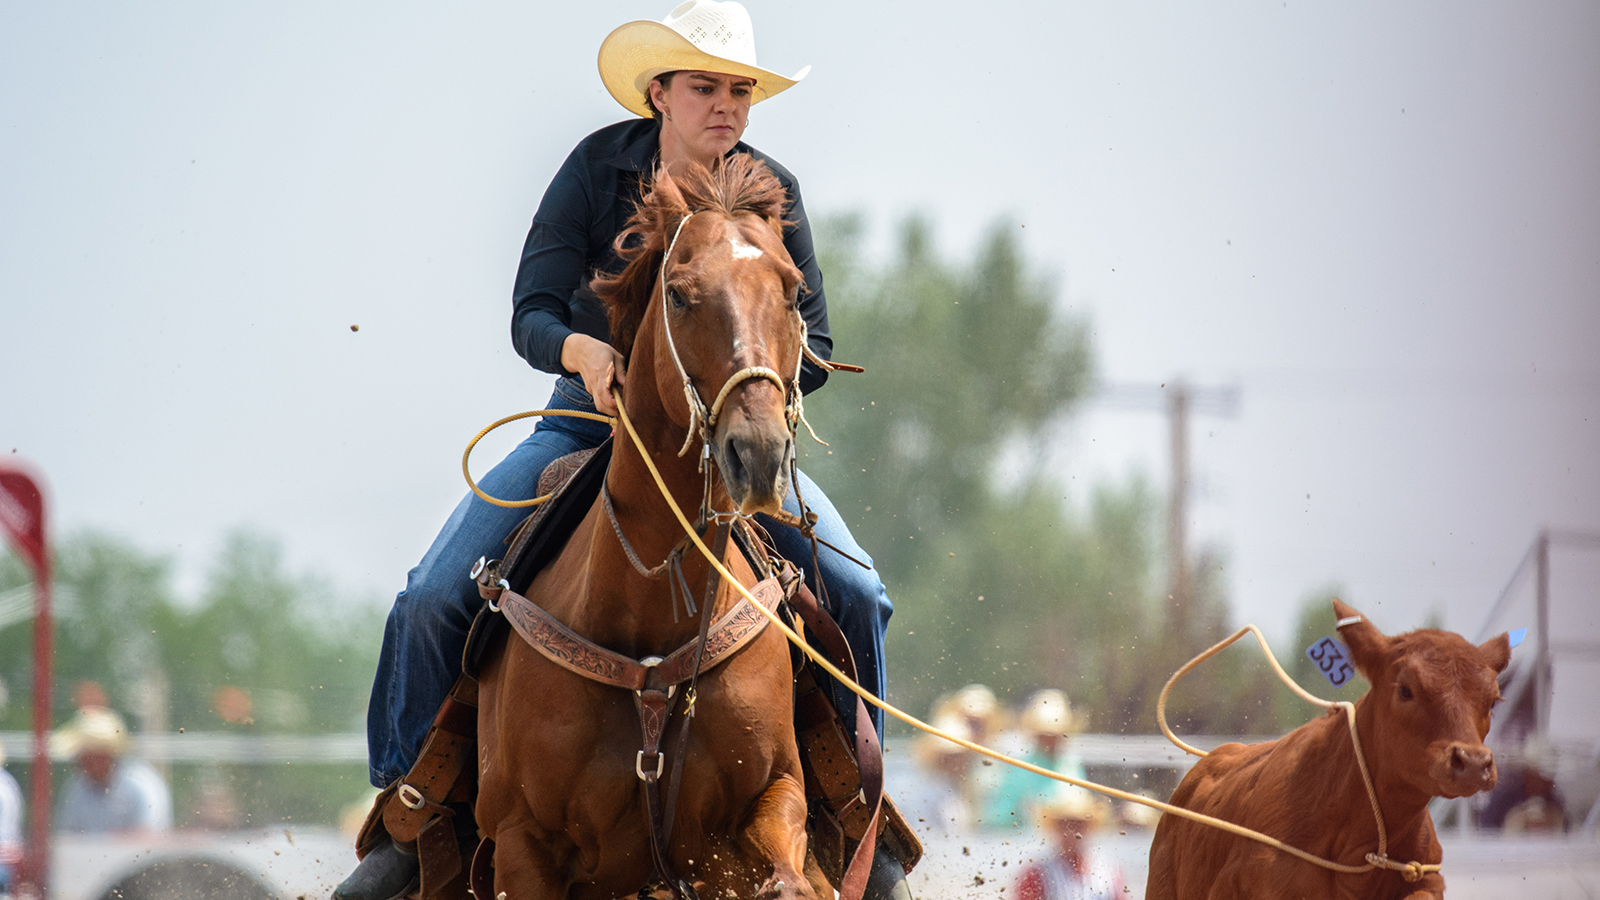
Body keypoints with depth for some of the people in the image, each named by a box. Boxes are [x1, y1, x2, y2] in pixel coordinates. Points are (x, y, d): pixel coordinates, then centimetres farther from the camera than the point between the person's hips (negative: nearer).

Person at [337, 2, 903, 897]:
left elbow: (814, 347, -5)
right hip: (591, 421, 0)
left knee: (855, 592, -20)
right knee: (433, 598, -16)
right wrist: (585, 351, -34)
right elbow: (532, 314, -11)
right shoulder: (599, 168, -8)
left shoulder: (771, 193, -7)